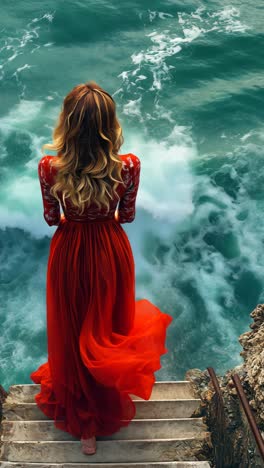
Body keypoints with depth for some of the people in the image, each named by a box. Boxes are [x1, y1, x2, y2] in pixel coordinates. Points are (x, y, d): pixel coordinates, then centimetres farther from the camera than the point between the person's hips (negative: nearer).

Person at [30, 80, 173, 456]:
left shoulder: (49, 167, -20)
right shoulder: (129, 166, -20)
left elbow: (52, 218, -5)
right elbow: (128, 216, -4)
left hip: (70, 252, 0)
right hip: (112, 251, 1)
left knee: (72, 330, 20)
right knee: (110, 326, 24)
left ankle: (79, 413, 38)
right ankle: (110, 406, 47)